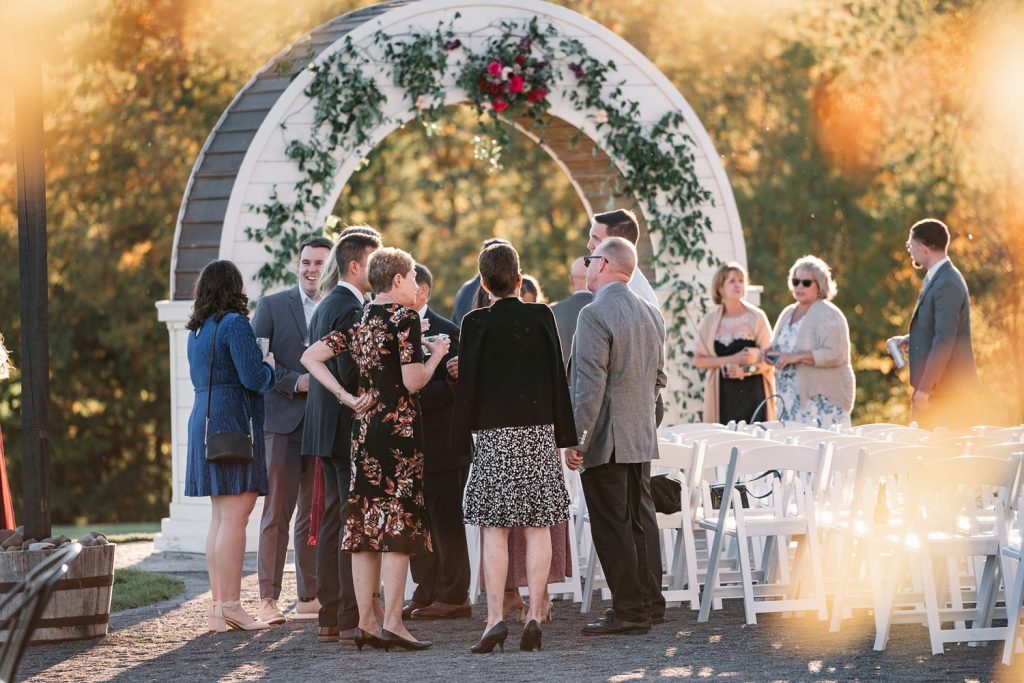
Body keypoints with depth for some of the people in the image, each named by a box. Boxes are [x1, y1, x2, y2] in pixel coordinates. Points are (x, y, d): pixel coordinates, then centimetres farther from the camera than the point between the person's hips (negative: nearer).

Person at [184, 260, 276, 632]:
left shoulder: (197, 329, 15)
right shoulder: (235, 323, -11)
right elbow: (253, 378, -18)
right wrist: (269, 365, 4)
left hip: (204, 418, 9)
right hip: (233, 421, -9)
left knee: (220, 517, 12)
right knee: (234, 516, -10)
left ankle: (219, 605, 12)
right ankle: (231, 606, -12)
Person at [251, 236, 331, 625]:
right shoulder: (272, 306, 4)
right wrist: (295, 382, -13)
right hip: (283, 421, -2)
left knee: (314, 515, 7)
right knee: (276, 514, -3)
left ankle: (309, 597, 12)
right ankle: (268, 599, -2)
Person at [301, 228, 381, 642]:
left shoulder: (324, 308, 17)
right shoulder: (351, 310, -15)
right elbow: (351, 375, -23)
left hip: (326, 429, 10)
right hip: (350, 428, -10)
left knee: (333, 521, 11)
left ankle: (330, 617, 13)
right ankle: (352, 618, -9)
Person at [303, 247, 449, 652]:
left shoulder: (359, 320, 11)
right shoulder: (404, 319, -9)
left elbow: (311, 357, 8)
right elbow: (413, 381, -15)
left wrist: (346, 397, 5)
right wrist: (435, 357, 2)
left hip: (364, 427, 7)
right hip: (399, 427, -7)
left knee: (365, 521, 7)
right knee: (398, 522, -5)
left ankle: (366, 622, 7)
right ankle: (392, 623, -9)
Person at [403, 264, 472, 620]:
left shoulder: (445, 331, -8)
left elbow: (453, 386, -14)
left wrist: (411, 395, -23)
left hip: (439, 441, -7)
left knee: (446, 520, -2)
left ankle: (453, 597, 3)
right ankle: (426, 593, 15)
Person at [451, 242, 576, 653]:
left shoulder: (477, 323, -4)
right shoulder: (542, 317, 3)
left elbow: (467, 384, -4)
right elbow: (558, 376, 5)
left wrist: (462, 440, 1)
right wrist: (564, 434, 10)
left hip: (494, 434, -2)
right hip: (539, 432, 2)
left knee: (495, 529, -1)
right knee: (538, 528, 3)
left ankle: (495, 617, -8)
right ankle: (535, 615, 0)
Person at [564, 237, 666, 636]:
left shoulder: (595, 314, -16)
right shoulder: (651, 315, 10)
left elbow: (590, 383, -20)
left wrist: (576, 440, -16)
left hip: (604, 439, -8)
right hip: (642, 436, 8)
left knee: (612, 526, -4)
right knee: (639, 521, 14)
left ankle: (628, 612, -3)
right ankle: (650, 606, 20)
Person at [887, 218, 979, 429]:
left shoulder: (948, 285, -18)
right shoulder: (936, 278, 14)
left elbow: (944, 341, -23)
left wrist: (924, 388, -22)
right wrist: (909, 340, 8)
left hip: (947, 390, -10)